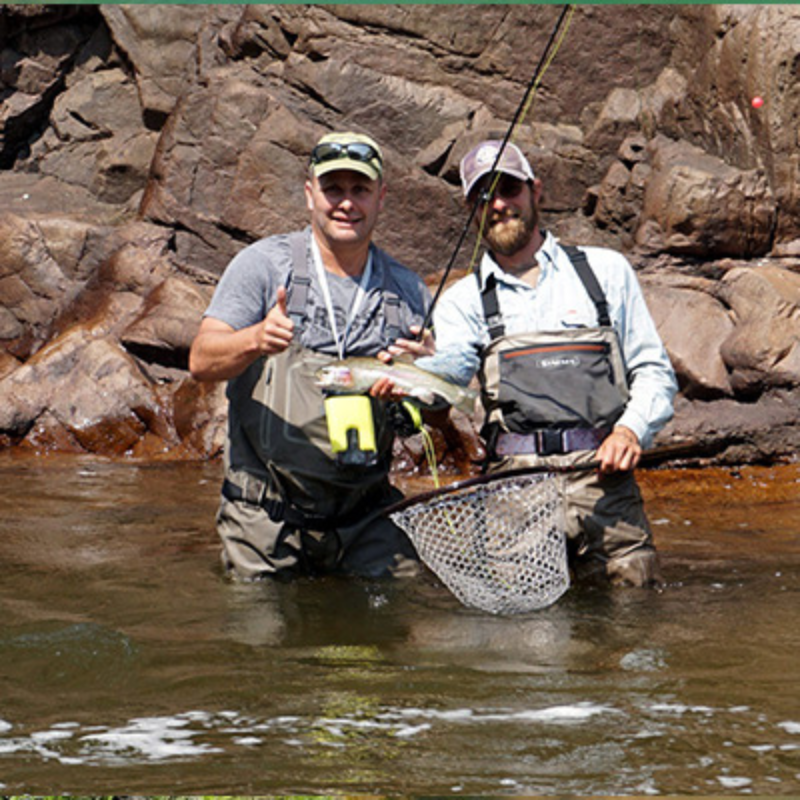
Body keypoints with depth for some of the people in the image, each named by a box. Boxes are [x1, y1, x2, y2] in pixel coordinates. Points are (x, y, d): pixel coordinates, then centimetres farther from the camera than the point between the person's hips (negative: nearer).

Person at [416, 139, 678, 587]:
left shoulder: (606, 271, 18)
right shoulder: (464, 301, 16)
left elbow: (655, 371, 16)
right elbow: (452, 367, -5)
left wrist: (632, 429, -5)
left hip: (601, 472, 0)